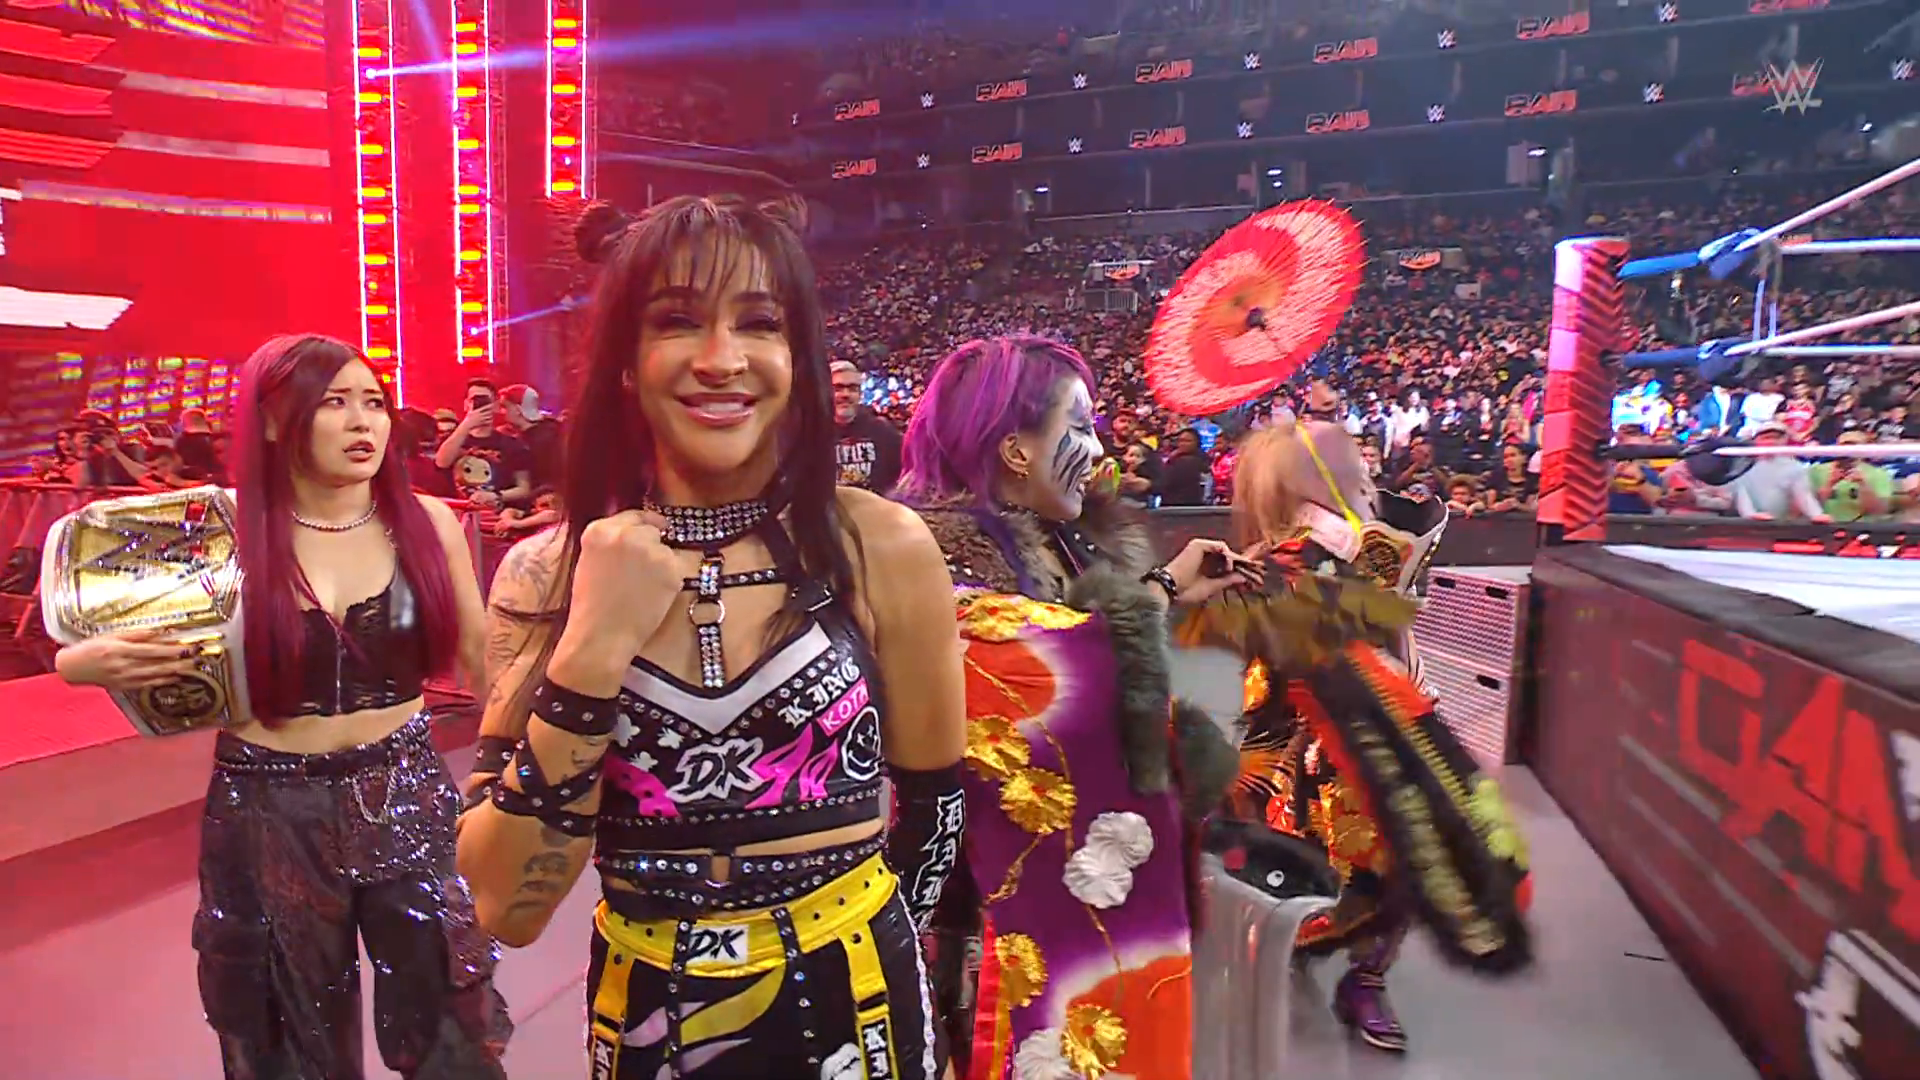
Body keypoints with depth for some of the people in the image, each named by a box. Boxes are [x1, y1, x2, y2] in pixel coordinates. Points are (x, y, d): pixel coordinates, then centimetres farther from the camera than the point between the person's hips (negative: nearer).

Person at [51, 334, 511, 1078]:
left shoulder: (426, 521, -6)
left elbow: (481, 656, 3)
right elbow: (114, 652, 5)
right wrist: (89, 662, -17)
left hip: (406, 794, 1)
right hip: (267, 814, 0)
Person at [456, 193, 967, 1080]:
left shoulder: (880, 548, -13)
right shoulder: (544, 574, -9)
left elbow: (933, 804, 0)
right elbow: (506, 907, -13)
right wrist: (590, 652, -23)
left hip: (849, 1004, -1)